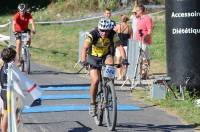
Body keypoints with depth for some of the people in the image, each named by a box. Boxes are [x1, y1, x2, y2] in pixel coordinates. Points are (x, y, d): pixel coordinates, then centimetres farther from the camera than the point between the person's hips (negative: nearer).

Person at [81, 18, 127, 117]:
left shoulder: (113, 35, -23)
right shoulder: (92, 35, -28)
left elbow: (120, 46, -32)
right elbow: (85, 48, -38)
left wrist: (124, 59, -48)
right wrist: (83, 60, -54)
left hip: (106, 55, 2)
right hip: (94, 58, -1)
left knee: (110, 64, -33)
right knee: (95, 80, -19)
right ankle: (92, 103, 1)